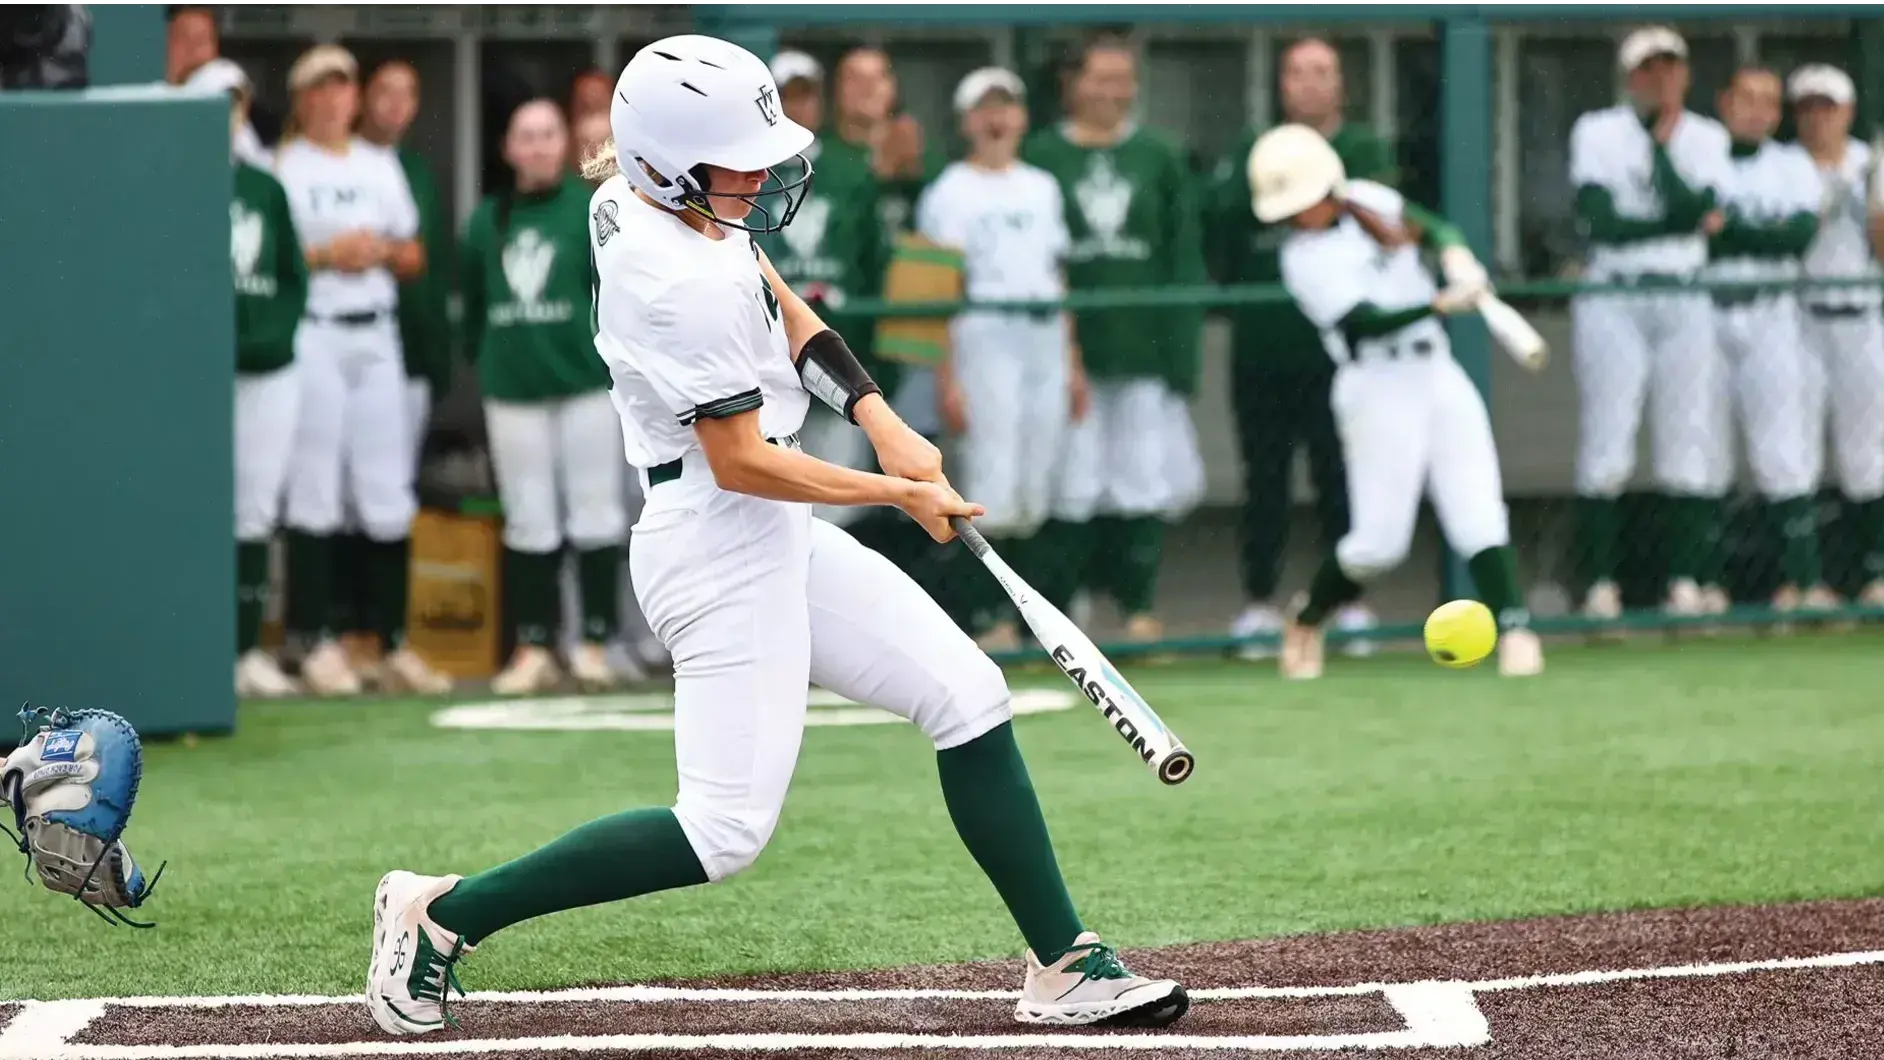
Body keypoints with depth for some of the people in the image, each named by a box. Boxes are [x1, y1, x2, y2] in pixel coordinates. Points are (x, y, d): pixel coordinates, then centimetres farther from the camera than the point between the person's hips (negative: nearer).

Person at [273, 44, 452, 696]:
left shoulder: (380, 167, 17)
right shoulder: (285, 169, 0)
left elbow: (414, 259, 19)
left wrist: (384, 251, -1)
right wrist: (324, 255, -16)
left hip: (377, 334, 5)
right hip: (312, 337, -5)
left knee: (389, 493, 3)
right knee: (315, 489, -6)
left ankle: (395, 646, 6)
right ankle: (315, 641, -3)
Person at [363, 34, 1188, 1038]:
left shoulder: (630, 198, 4)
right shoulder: (686, 283, -25)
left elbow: (779, 303, 17)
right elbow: (741, 462, -20)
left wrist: (881, 422, 6)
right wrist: (900, 493, -8)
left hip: (780, 541, 10)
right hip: (724, 546, -10)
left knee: (967, 697, 7)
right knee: (726, 832, -10)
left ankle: (1065, 968, 9)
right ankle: (443, 911, -1)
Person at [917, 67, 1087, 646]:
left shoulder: (1042, 187, 18)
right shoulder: (950, 192, 0)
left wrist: (1073, 363, 17)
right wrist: (946, 377, -13)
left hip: (1045, 338, 6)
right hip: (984, 338, -6)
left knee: (1035, 491, 6)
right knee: (993, 488, -11)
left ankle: (1028, 617, 10)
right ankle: (989, 615, -7)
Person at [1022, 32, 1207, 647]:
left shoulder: (1159, 159, 8)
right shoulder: (1042, 158, 3)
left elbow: (1185, 259, 7)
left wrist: (1182, 348, -1)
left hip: (1145, 348, 2)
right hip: (1068, 348, -2)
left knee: (1146, 478, 0)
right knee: (1068, 484, -3)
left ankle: (1139, 604, 8)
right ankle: (1051, 610, 3)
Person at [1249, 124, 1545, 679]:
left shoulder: (1367, 199, 5)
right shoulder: (1305, 259, -14)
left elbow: (1432, 227, 7)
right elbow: (1368, 323, -24)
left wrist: (1456, 255, -15)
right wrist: (1440, 305, -35)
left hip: (1437, 374, 6)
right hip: (1378, 388, -6)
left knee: (1478, 510, -7)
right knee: (1380, 540, -3)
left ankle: (1514, 628, -13)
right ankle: (1307, 621, 20)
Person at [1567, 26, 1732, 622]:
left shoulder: (1707, 138, 11)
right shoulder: (1597, 133, 4)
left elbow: (1697, 207, -7)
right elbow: (1601, 221, -9)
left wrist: (1663, 145, -8)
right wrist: (1688, 222, -10)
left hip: (1686, 304, 2)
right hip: (1612, 302, -2)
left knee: (1693, 443, -2)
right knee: (1605, 442, -7)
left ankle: (1687, 581, 1)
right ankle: (1600, 583, -7)